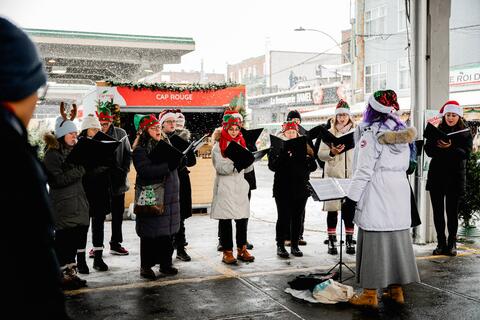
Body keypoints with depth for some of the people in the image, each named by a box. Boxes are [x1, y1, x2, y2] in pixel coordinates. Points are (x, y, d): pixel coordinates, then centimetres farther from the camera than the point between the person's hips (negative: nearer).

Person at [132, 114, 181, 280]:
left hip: (168, 197, 6)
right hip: (150, 198, -6)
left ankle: (166, 263, 22)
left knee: (168, 232, 10)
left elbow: (174, 165, 22)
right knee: (149, 234, 0)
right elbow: (146, 171, -22)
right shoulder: (140, 150, -7)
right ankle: (146, 266, 11)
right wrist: (168, 166, -23)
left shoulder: (166, 144, 15)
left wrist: (179, 160, 1)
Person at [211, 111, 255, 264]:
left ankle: (242, 249, 15)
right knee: (225, 219, -3)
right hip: (225, 187, -4)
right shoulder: (218, 146, 0)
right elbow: (221, 168, -11)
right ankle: (227, 251, 5)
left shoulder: (241, 143, 15)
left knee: (242, 217, 4)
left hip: (240, 185, 5)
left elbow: (247, 168, 12)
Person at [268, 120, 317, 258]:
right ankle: (280, 245, 13)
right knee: (283, 217, 2)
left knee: (297, 217, 9)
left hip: (301, 188, 3)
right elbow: (272, 166, -13)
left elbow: (313, 166, 4)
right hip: (283, 189, -3)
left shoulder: (304, 147, 10)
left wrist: (308, 158, -16)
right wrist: (284, 154, -24)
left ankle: (295, 245, 19)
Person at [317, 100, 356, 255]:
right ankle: (332, 242, 9)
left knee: (349, 209, 3)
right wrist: (332, 152, -23)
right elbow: (320, 154, -2)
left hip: (352, 176, 1)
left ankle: (349, 241, 12)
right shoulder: (329, 133, 5)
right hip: (333, 175, -1)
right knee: (332, 209, 1)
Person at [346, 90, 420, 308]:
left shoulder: (371, 133, -11)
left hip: (377, 194, -7)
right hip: (400, 191, 7)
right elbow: (405, 165, 14)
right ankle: (396, 289, 21)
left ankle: (370, 294, 3)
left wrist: (351, 198, -11)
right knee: (397, 238, 12)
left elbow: (364, 170, -15)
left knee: (375, 241, -2)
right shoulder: (401, 133, 11)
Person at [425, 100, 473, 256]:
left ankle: (451, 244, 10)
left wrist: (450, 148, -23)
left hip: (455, 177, -2)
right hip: (436, 177, 2)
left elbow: (465, 153, -9)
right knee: (438, 211, 3)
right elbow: (428, 151, -1)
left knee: (452, 211, 0)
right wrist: (439, 146, -20)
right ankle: (441, 243, 11)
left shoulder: (466, 134, 6)